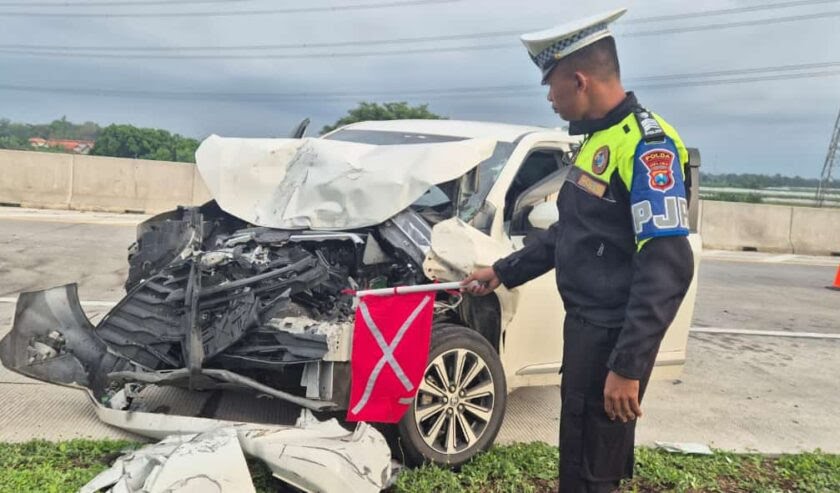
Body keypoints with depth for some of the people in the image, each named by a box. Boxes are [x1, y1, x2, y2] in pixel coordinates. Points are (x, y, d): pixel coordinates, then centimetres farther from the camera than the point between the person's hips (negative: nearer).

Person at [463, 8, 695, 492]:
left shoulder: (647, 145, -18)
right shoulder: (597, 137, 12)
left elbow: (668, 267, -25)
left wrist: (628, 365, -27)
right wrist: (503, 272, 22)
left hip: (613, 336, -9)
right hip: (586, 325, 9)